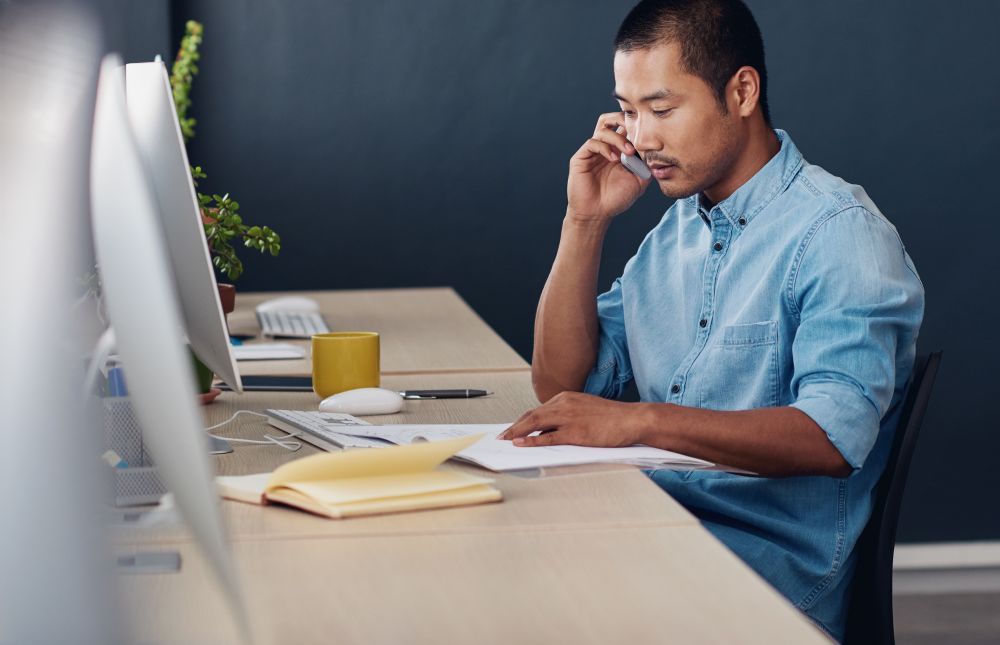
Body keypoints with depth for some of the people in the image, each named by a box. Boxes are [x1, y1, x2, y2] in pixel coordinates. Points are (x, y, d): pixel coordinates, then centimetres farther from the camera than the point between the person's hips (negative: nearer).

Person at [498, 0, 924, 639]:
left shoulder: (839, 231, -10)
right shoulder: (678, 227, 15)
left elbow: (834, 437, -23)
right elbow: (562, 382, 13)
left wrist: (640, 420, -31)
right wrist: (586, 222, 4)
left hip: (771, 552, -7)